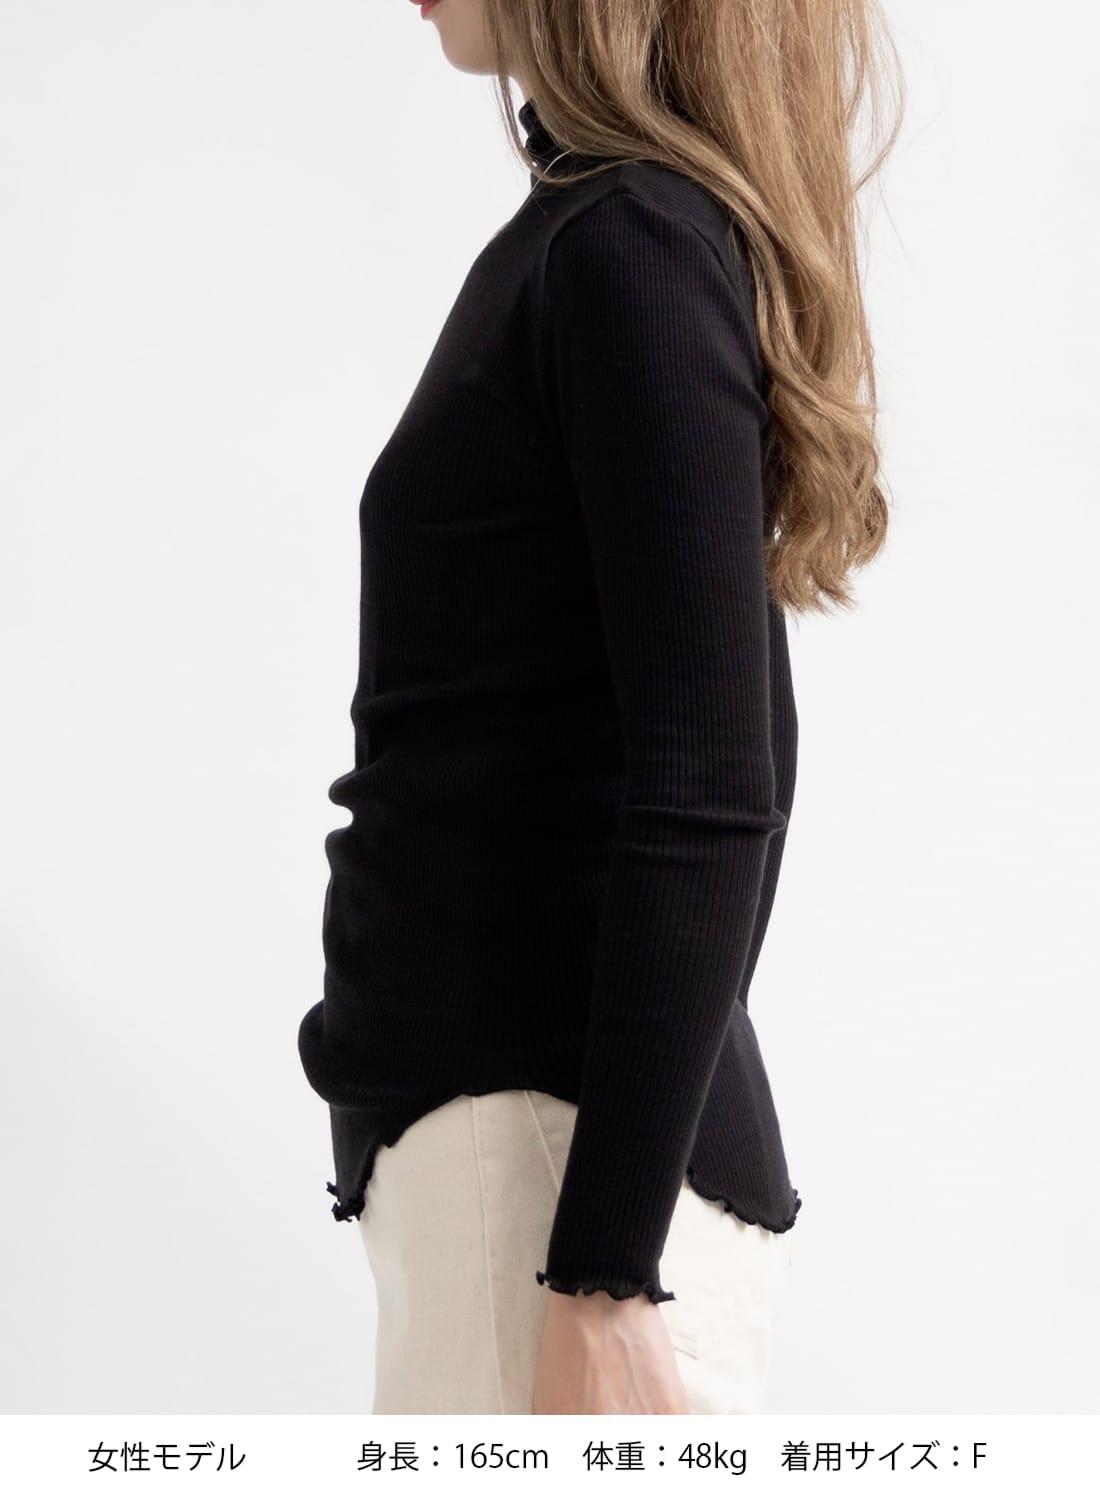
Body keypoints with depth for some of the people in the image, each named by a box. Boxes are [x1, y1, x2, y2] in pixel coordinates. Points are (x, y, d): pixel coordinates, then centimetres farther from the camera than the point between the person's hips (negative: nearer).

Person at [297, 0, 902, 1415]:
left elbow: (709, 793, -19)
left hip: (574, 1144, -9)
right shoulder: (573, 233, 13)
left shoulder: (632, 243, -13)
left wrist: (603, 1275, -20)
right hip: (498, 1113, 9)